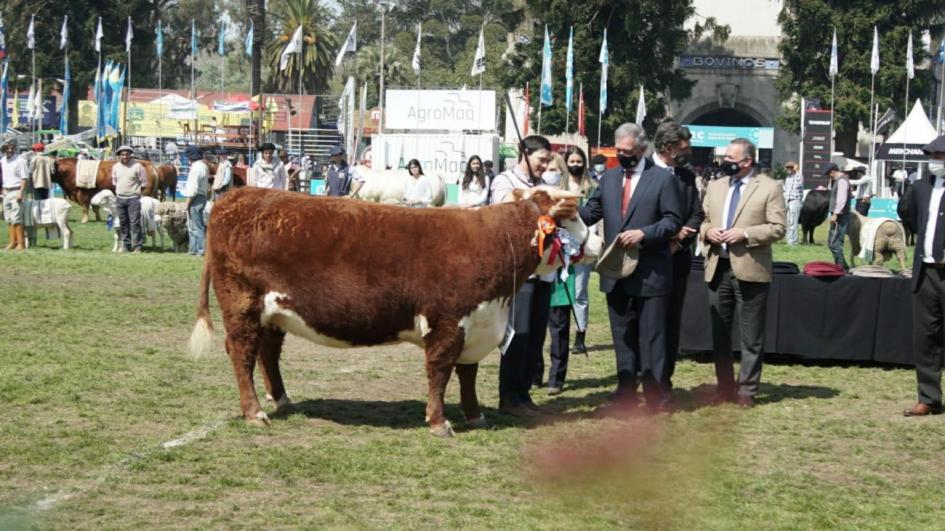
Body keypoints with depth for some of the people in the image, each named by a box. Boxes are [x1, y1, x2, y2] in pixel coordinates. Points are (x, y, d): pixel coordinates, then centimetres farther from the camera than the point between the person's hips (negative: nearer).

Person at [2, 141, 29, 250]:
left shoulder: (20, 161, -10)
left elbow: (25, 178, -12)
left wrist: (20, 193, -20)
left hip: (16, 191, -7)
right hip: (6, 191, 7)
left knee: (16, 219, -11)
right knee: (8, 219, 8)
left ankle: (21, 243, -9)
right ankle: (13, 242, 13)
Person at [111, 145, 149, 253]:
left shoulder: (137, 166, -7)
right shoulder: (115, 167, 8)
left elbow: (144, 183, -1)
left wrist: (138, 192, -1)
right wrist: (118, 192, 13)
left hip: (133, 198, -5)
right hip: (120, 198, 5)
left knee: (135, 222, -11)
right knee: (123, 223, 9)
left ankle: (137, 246, -10)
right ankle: (126, 246, 16)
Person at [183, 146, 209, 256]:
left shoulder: (196, 168, -17)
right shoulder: (204, 166, 13)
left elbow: (193, 189, -21)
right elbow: (207, 185, 19)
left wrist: (187, 203, -16)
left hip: (195, 198, -10)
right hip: (203, 196, 10)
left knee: (197, 226, -6)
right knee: (192, 225, 17)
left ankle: (201, 250, -5)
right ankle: (194, 248, 21)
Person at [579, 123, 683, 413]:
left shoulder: (663, 178, -4)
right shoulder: (609, 177, 11)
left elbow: (673, 221, -7)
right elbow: (591, 211, 9)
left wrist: (643, 234, -19)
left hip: (650, 273, -5)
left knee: (651, 336, -1)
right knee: (622, 336, 12)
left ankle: (657, 397, 4)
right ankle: (626, 394, 20)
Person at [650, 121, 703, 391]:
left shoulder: (687, 176, 10)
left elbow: (697, 214, 8)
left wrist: (678, 241, -9)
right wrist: (669, 235, -13)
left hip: (677, 258, 5)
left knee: (671, 322, 7)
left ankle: (665, 379, 13)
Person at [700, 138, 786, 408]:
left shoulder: (769, 188, -3)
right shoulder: (715, 186, 14)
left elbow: (777, 228, -8)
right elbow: (702, 220, 17)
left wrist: (745, 234, -18)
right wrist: (707, 231, -5)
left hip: (750, 270, -5)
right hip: (718, 268, 5)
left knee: (751, 336, 1)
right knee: (719, 332, 10)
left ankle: (746, 390, 6)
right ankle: (724, 387, 19)